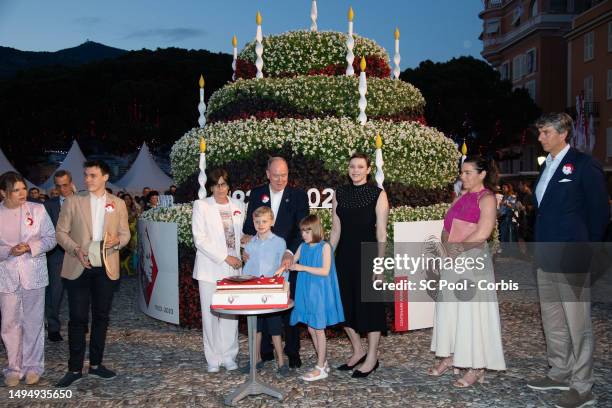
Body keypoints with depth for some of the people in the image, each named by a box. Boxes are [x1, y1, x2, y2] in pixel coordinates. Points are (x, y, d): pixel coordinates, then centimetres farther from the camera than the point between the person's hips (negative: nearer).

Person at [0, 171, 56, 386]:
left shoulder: (37, 210, -1)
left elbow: (51, 238, 1)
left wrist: (30, 246, -16)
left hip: (33, 274, 0)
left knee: (33, 322, 8)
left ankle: (33, 366, 22)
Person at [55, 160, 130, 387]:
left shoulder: (118, 204, 7)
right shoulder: (73, 202, 3)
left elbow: (125, 233, 9)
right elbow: (61, 232, 2)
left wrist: (117, 241, -13)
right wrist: (76, 249, -14)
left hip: (106, 268, 2)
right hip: (78, 268, -2)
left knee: (101, 317, 10)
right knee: (78, 318, 1)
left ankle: (95, 364, 23)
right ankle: (75, 369, 12)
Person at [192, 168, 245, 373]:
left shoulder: (238, 206, 10)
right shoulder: (201, 206, -2)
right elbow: (200, 239, -9)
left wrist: (242, 254, 1)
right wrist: (225, 257, -13)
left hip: (233, 267, 3)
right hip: (210, 268, -3)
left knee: (231, 312, 6)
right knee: (210, 314, 2)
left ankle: (229, 356, 19)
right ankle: (213, 359, 14)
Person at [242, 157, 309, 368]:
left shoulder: (298, 196, -3)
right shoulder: (256, 194, 5)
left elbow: (302, 229, -11)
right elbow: (249, 226, 9)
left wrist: (290, 253, -24)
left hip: (288, 259, -2)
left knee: (290, 305, 6)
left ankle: (292, 351, 19)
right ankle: (265, 351, 21)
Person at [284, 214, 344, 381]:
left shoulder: (325, 246, -11)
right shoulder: (303, 247, 6)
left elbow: (325, 271, -18)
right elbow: (292, 261, 12)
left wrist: (302, 267, -20)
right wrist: (284, 267, -9)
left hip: (320, 293, -6)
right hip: (307, 292, 6)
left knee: (318, 329, 0)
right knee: (311, 329, 11)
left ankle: (320, 369, 10)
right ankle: (323, 362, 25)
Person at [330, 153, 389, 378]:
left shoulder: (378, 194, -4)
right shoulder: (339, 194, 8)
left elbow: (381, 231, -7)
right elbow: (336, 229, 10)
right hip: (345, 256, 5)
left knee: (370, 304, 3)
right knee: (346, 304, 10)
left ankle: (372, 357, 17)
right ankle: (358, 351, 28)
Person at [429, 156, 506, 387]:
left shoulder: (487, 198, -6)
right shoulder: (462, 197, 15)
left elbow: (483, 233, -17)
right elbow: (446, 228, 12)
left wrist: (459, 247, -9)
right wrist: (448, 246, -7)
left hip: (472, 262, -8)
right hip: (451, 262, 8)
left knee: (471, 312, -3)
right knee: (450, 309, 12)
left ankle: (476, 368, 6)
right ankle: (451, 357, 24)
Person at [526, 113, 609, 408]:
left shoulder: (584, 165, -8)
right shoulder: (547, 166, 15)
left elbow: (600, 212, -7)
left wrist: (586, 249, -4)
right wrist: (540, 248, 13)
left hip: (571, 260, -8)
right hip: (546, 258, 8)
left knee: (577, 323, 0)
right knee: (552, 320, 16)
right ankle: (560, 374, 31)